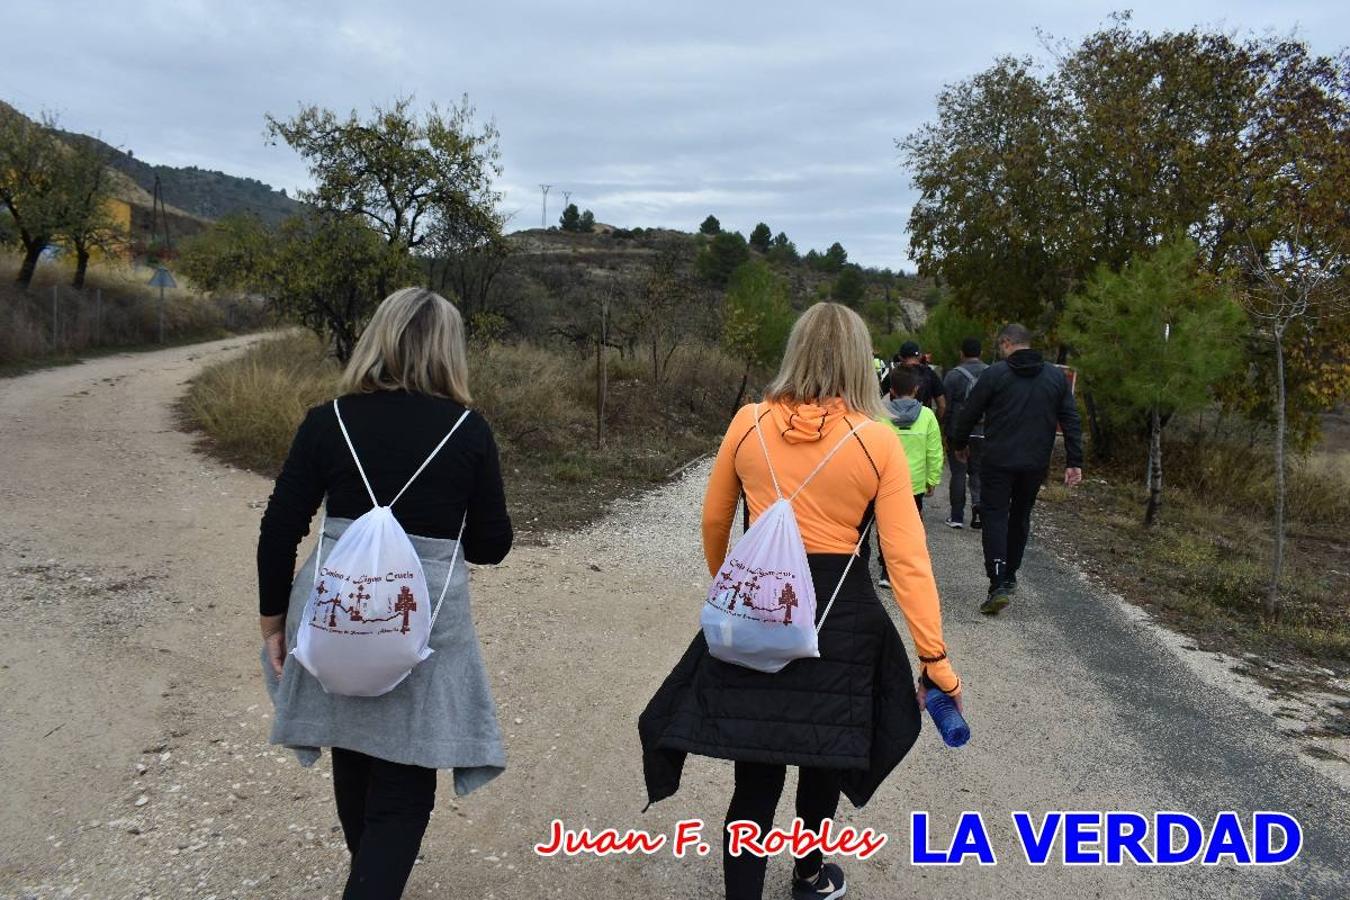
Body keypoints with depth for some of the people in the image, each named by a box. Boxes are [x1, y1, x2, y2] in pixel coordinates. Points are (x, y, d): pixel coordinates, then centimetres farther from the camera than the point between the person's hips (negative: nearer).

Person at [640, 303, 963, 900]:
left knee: (755, 776, 8)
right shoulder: (878, 442, -10)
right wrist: (935, 658, -6)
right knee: (824, 756, 24)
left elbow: (714, 521, 9)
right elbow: (907, 560, -12)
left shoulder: (748, 425, -4)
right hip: (842, 613, 0)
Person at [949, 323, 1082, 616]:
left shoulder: (995, 373, -7)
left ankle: (998, 584, -13)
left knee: (995, 516, -1)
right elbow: (1071, 421, 3)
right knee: (1020, 517, 18)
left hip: (998, 461, -4)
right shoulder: (1056, 377, 6)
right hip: (1036, 464, 4)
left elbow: (969, 412, -2)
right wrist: (1075, 462, 3)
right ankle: (1009, 576, 28)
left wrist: (959, 443, 14)